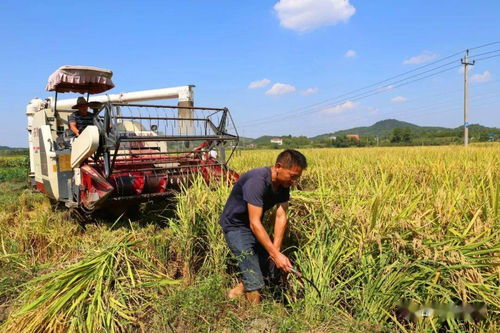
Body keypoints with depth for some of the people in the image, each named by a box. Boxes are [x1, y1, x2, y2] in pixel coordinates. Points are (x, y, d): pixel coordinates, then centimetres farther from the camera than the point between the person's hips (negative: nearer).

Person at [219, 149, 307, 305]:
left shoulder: (283, 184, -8)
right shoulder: (256, 181, -33)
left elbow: (281, 216, -14)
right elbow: (255, 223, -36)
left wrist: (276, 250, -22)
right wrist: (276, 254, -38)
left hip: (255, 227, 8)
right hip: (236, 226, -8)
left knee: (268, 270, 12)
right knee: (255, 284, -10)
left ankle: (238, 291, 32)